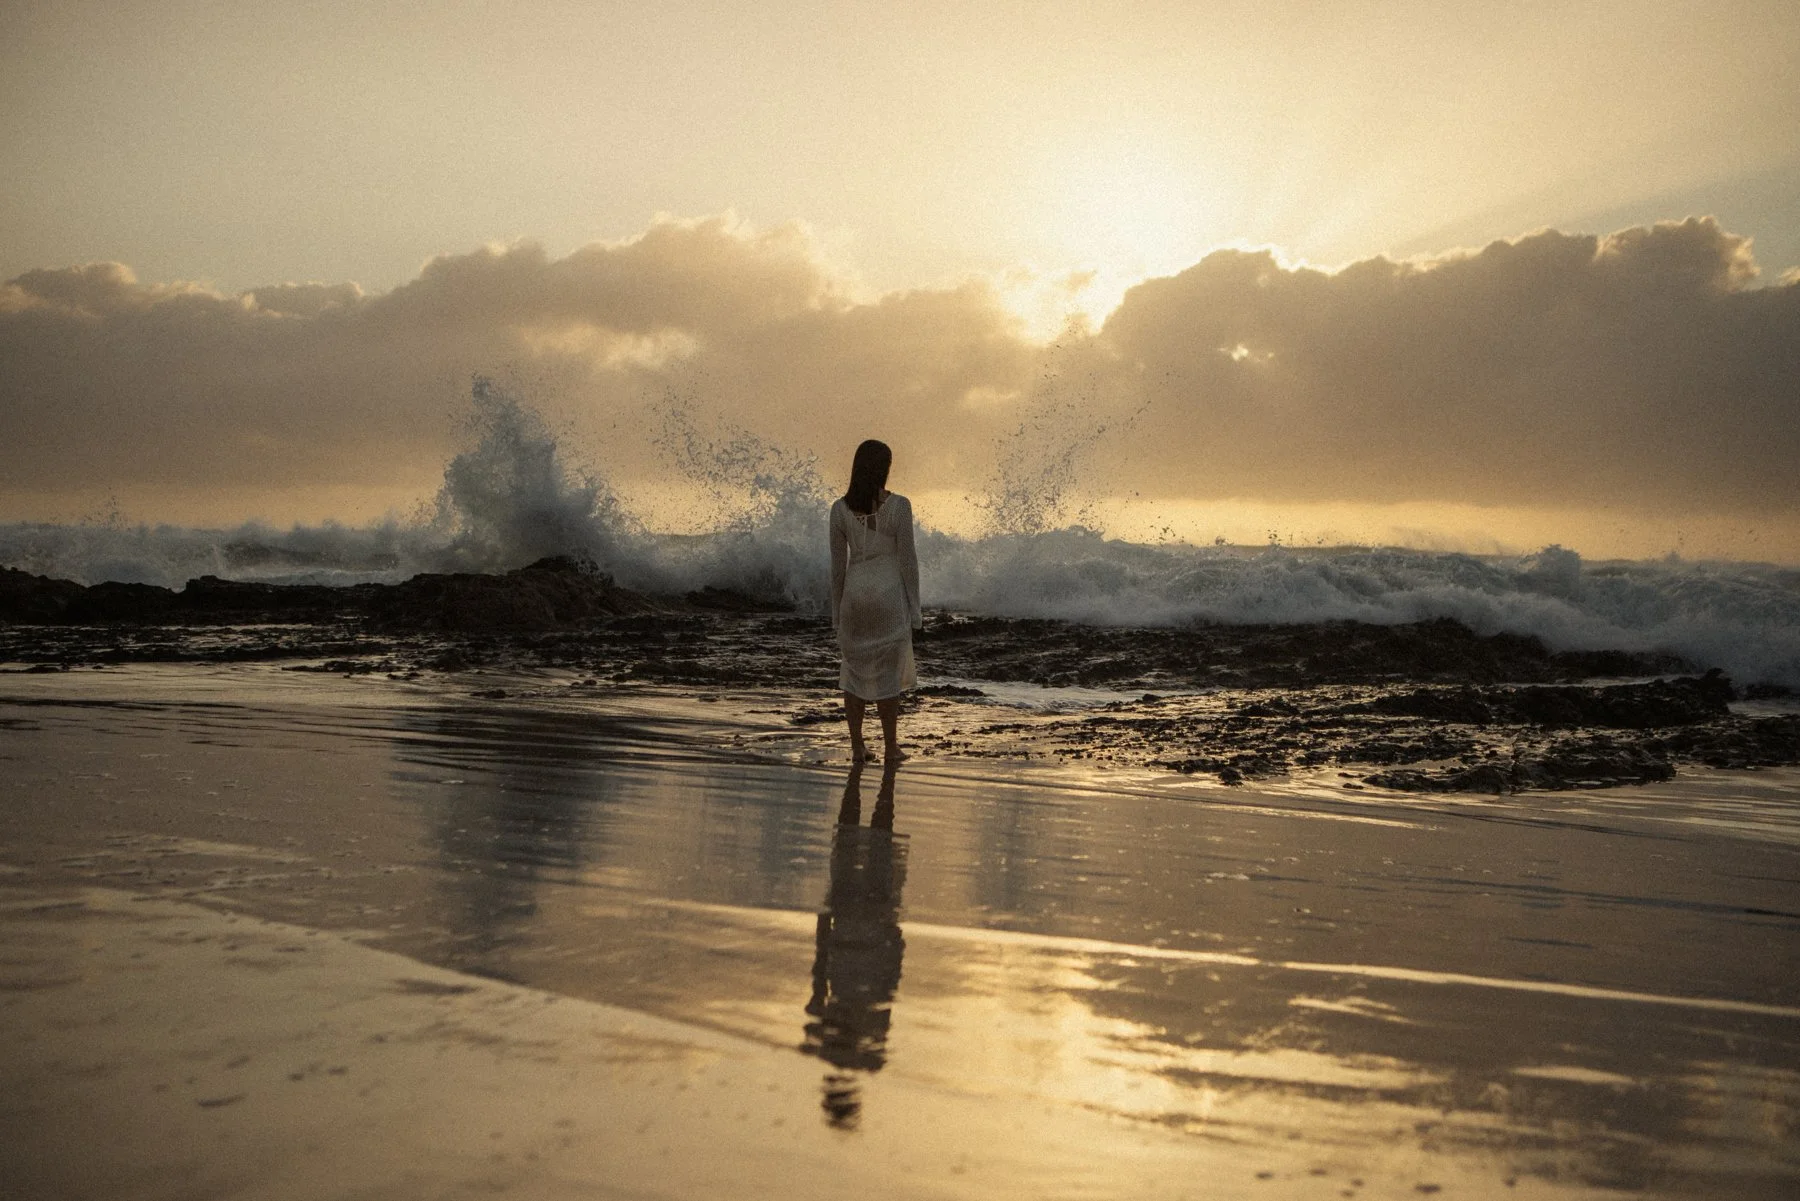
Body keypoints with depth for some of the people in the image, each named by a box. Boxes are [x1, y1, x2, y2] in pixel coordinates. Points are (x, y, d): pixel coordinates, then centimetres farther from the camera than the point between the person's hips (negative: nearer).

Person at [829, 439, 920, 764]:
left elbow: (838, 563, 2)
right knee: (888, 672, 7)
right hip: (889, 594, -2)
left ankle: (857, 746, 14)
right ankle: (890, 747, 13)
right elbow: (907, 559, -9)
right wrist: (914, 608, 0)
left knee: (855, 670, 13)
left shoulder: (840, 508, -3)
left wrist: (836, 611, 10)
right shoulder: (899, 505, -12)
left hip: (854, 594, 3)